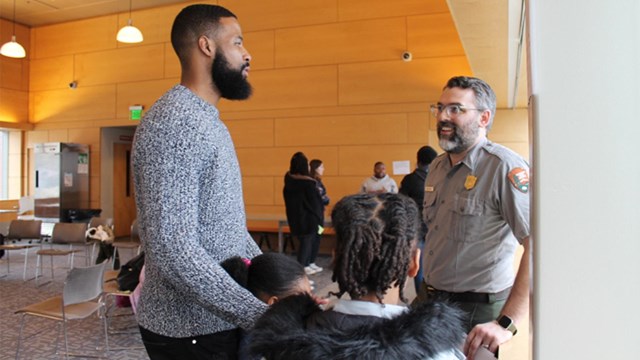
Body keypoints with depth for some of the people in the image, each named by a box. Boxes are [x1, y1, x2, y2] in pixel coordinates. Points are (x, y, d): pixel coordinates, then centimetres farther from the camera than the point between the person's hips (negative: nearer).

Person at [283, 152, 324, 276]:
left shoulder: (289, 181, -2)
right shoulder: (308, 183, -20)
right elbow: (315, 203, -15)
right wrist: (319, 221, -8)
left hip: (295, 218, 7)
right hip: (308, 219, -7)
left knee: (305, 242, 21)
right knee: (306, 243, 1)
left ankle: (306, 266, 33)